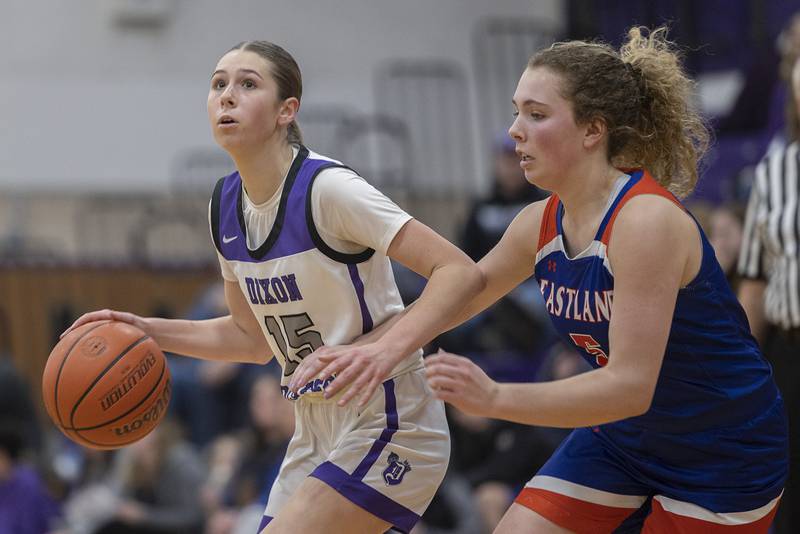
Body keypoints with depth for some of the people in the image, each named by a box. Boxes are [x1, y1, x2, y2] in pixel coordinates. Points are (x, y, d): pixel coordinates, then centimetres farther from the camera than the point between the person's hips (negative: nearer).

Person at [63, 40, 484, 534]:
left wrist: (391, 348, -37)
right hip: (317, 433, 8)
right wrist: (149, 331, 7)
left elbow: (461, 273, -22)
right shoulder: (225, 204, 6)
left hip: (386, 425, -8)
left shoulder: (327, 188, -18)